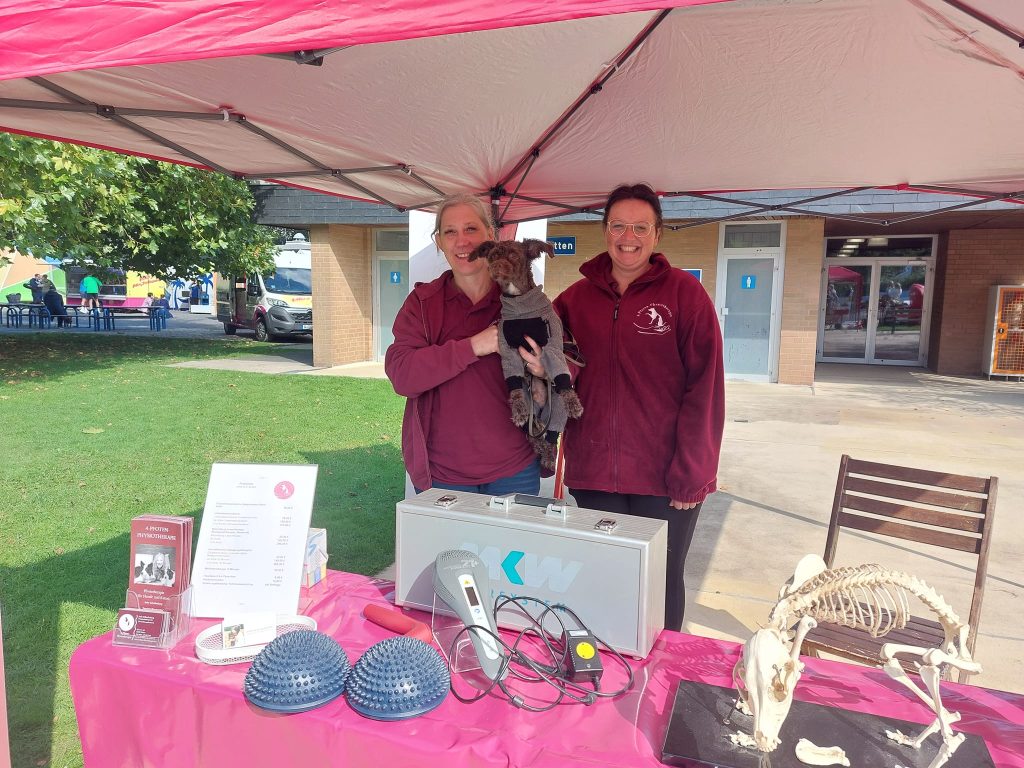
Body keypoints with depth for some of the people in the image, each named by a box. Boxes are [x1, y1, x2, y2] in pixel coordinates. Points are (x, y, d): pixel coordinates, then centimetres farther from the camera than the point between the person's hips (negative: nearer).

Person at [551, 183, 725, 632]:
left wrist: (691, 474, -11)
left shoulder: (684, 292, -3)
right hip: (594, 475, 3)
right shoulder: (577, 297, 7)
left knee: (662, 581, 12)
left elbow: (705, 388, -7)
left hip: (666, 478, -3)